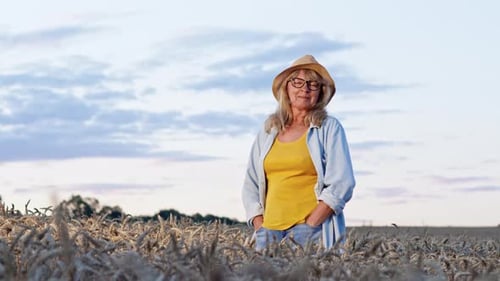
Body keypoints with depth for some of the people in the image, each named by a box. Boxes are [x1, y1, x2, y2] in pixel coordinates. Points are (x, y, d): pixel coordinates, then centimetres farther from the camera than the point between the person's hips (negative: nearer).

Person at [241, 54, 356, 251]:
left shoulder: (329, 128, 5)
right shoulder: (268, 132, 15)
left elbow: (341, 185, -4)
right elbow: (251, 186, 16)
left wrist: (310, 225, -12)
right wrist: (259, 228, 2)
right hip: (271, 231, 3)